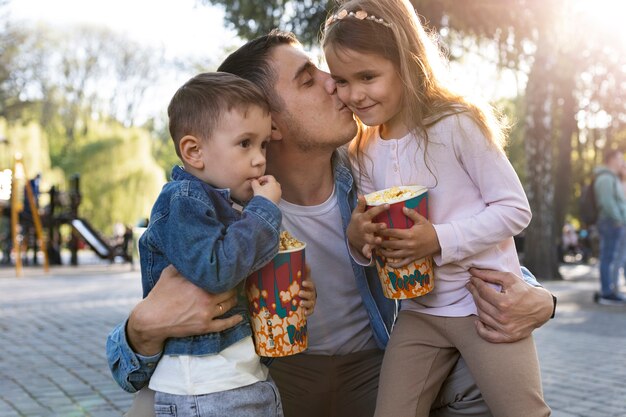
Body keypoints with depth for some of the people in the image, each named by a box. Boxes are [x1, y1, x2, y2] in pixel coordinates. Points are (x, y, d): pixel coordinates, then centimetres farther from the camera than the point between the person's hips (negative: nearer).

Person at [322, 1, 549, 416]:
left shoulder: (457, 125, -15)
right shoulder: (364, 154, 4)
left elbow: (515, 208, -13)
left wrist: (441, 239, -25)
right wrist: (359, 237, -13)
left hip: (485, 302, -5)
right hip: (418, 310, 5)